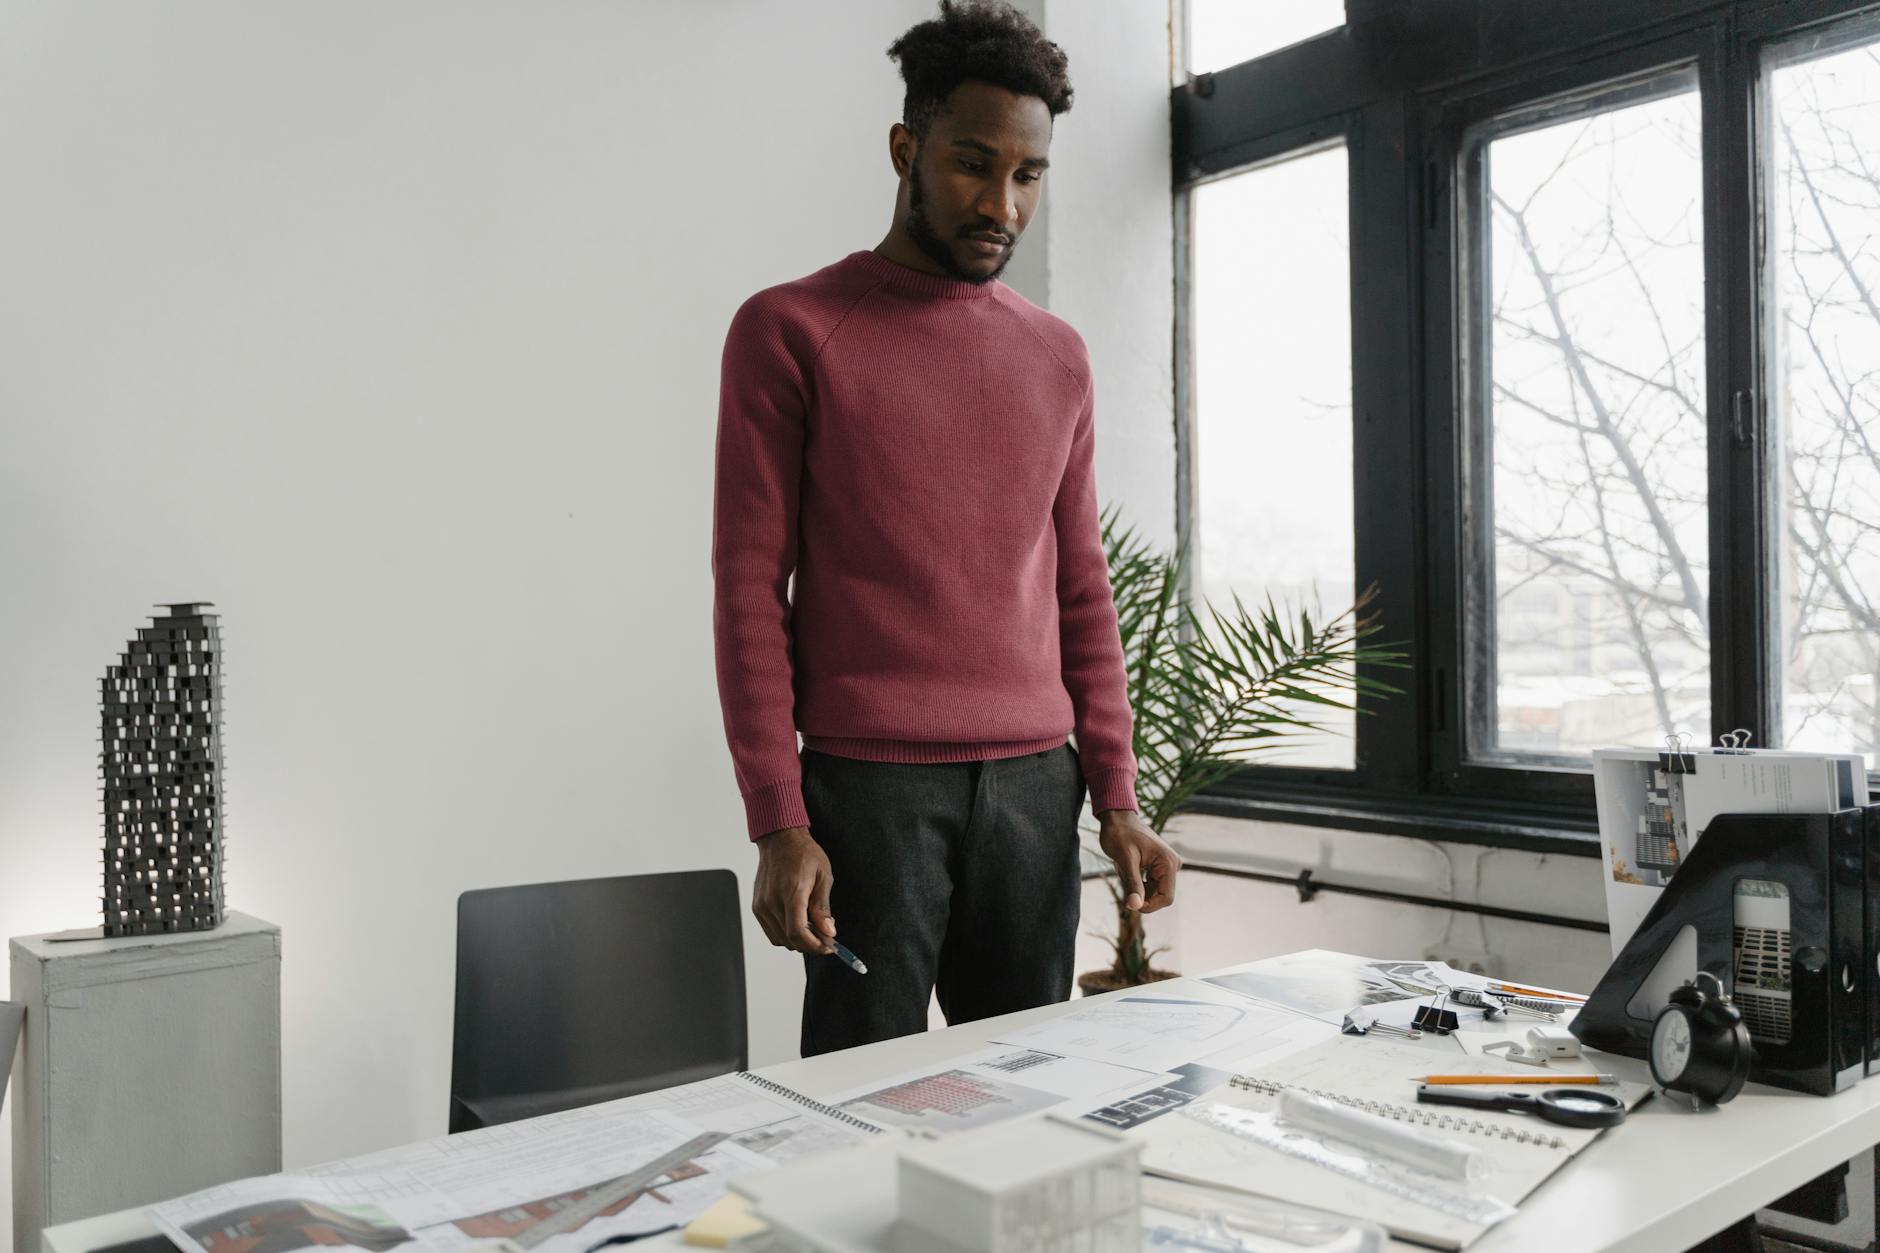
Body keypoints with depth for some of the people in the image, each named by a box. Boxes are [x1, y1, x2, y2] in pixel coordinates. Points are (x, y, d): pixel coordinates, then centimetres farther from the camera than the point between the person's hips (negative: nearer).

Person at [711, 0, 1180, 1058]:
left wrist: (1118, 799, 7)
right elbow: (750, 588, -4)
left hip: (1036, 786, 4)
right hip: (869, 785, -4)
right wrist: (778, 826, -10)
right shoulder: (791, 331, 0)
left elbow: (1082, 591, 15)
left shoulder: (1058, 356, 14)